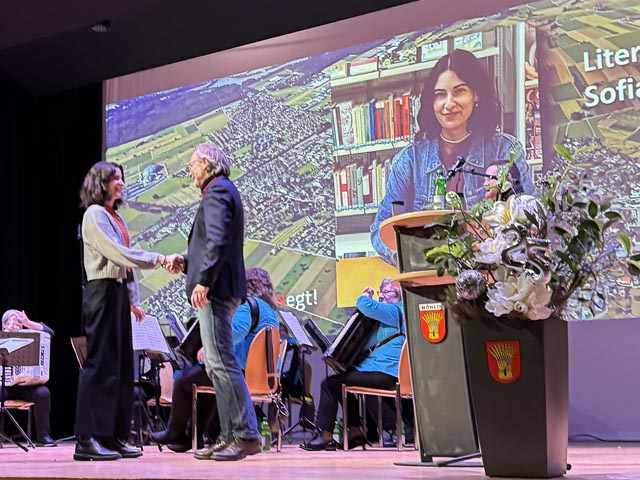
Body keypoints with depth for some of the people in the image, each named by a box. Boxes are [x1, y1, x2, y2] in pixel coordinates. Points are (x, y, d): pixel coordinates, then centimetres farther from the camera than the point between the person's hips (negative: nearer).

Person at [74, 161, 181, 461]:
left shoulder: (116, 217, 19)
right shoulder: (94, 214, -8)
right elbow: (117, 253, -18)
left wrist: (133, 299, 17)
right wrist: (157, 259, -20)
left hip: (119, 292, 9)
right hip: (102, 290, -9)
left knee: (121, 365, 7)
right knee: (101, 363, -9)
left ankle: (113, 436, 12)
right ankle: (88, 439, -6)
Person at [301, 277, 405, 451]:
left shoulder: (395, 311, -11)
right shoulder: (395, 311, 22)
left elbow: (366, 306, -26)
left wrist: (366, 296, -3)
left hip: (384, 371, -11)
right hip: (386, 370, 11)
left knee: (330, 383, -8)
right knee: (341, 381, 27)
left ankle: (326, 436, -3)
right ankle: (355, 432, 21)